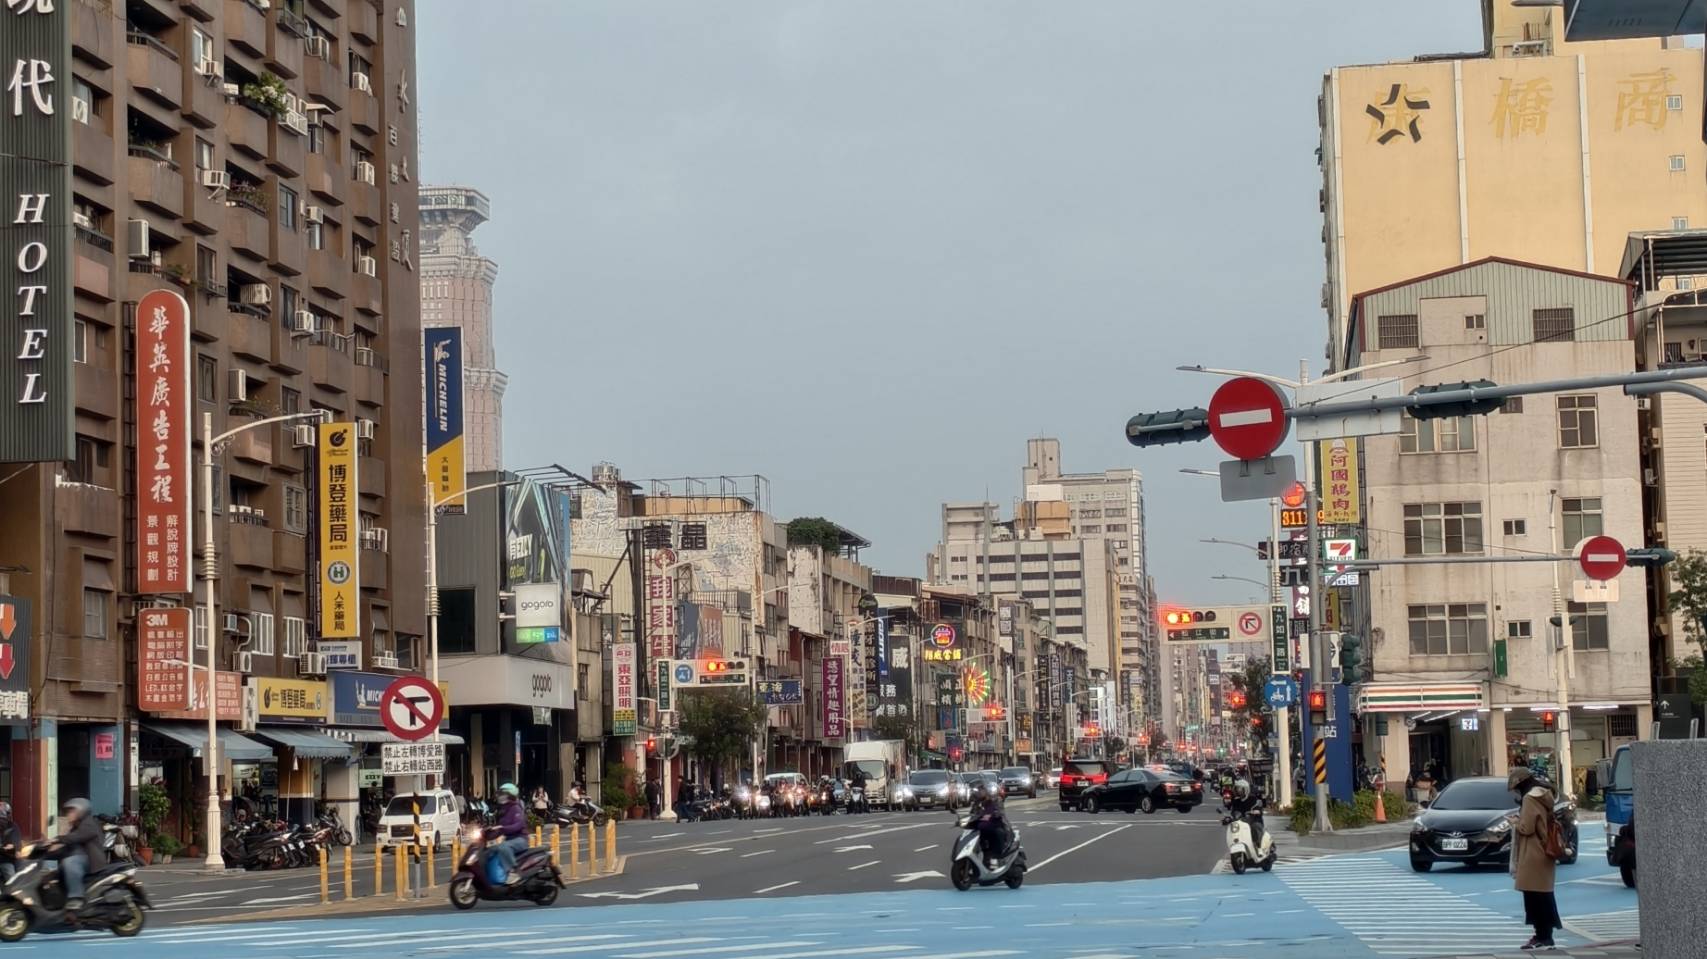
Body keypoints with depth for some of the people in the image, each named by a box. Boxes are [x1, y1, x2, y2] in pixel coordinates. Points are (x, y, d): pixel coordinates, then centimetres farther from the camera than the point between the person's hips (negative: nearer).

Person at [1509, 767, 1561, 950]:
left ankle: (1544, 937, -8)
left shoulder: (1530, 798, -14)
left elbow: (1526, 828, -17)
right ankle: (1542, 936, 16)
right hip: (1544, 854, 10)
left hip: (1534, 857, -10)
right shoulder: (1543, 796, 15)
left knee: (1537, 898, -8)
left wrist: (1516, 822, 0)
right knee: (1542, 897, 12)